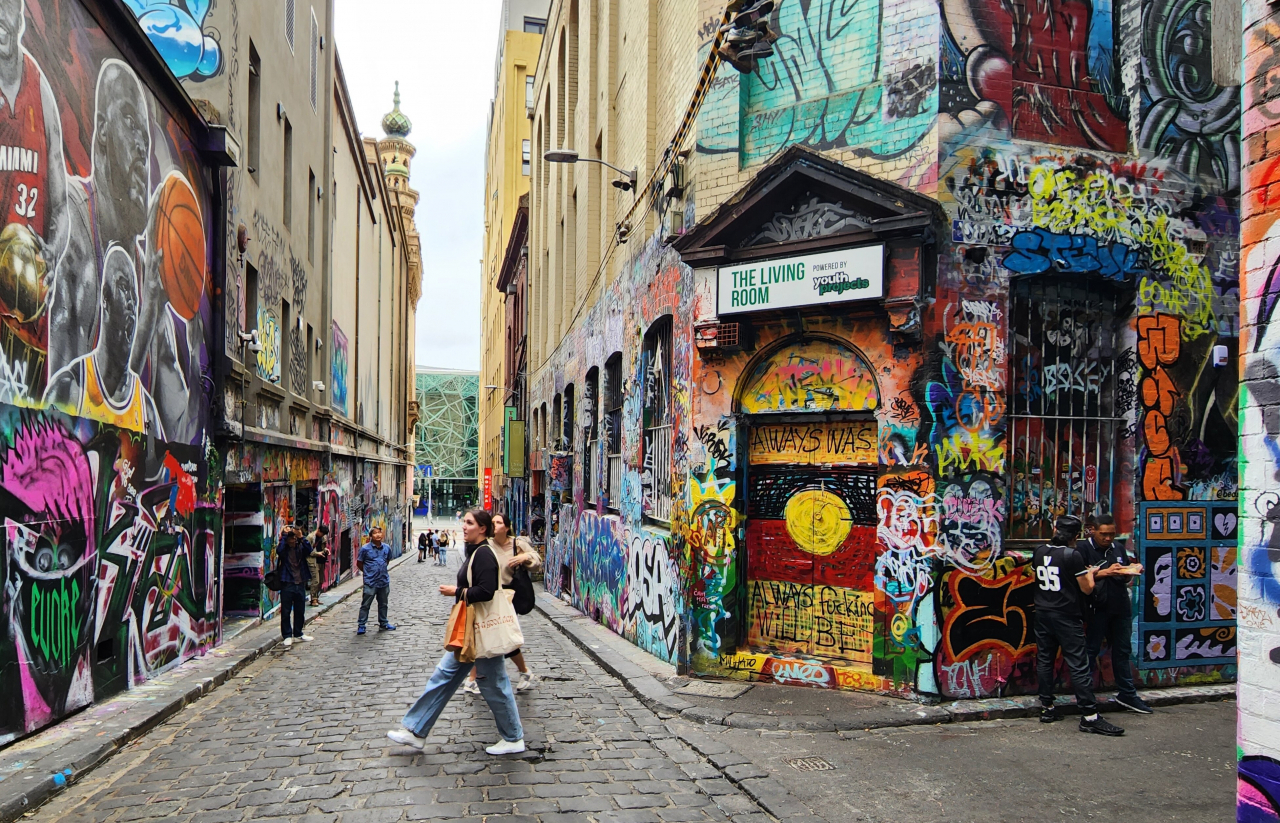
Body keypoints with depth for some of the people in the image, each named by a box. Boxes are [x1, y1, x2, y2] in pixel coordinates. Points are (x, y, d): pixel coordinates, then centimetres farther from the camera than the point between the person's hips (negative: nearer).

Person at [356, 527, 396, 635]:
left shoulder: (387, 548, 4)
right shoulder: (365, 548, -9)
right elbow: (359, 564, 0)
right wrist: (368, 572, 5)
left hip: (384, 581, 4)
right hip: (370, 582, -4)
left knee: (383, 604, 15)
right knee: (365, 604, 0)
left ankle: (383, 624, 27)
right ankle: (361, 625, 9)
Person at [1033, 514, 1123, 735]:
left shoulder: (1039, 552, 3)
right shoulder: (1072, 555, -14)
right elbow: (1086, 588, -8)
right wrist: (1090, 573, 10)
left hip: (1042, 614, 6)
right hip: (1066, 617, -6)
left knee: (1044, 660, 11)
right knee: (1078, 665, -4)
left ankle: (1047, 708, 17)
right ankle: (1090, 716, -4)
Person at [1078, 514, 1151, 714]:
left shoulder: (1118, 548, 14)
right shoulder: (1083, 549, -6)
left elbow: (1127, 578, 22)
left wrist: (1132, 571, -1)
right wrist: (1105, 572, -23)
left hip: (1121, 607, 6)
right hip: (1097, 608, -6)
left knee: (1122, 651, 14)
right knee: (1091, 650, 1)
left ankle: (1127, 694, 24)